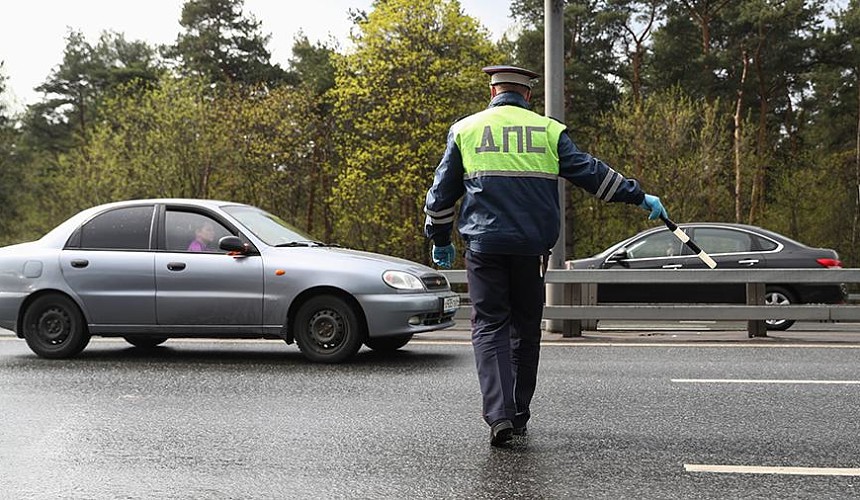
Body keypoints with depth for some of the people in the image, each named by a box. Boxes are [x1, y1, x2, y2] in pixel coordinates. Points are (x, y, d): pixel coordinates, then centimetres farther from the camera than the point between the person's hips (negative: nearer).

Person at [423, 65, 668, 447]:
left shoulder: (465, 129, 8)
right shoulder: (548, 130, 7)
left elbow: (442, 190, 10)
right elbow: (589, 171, 4)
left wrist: (439, 238, 22)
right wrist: (638, 196, 12)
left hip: (484, 245, -1)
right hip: (532, 247, 1)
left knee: (489, 326, 2)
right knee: (525, 328, 13)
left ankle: (499, 414, -14)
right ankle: (518, 416, 21)